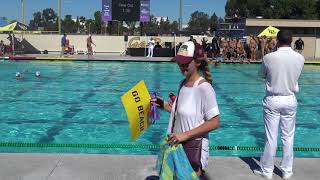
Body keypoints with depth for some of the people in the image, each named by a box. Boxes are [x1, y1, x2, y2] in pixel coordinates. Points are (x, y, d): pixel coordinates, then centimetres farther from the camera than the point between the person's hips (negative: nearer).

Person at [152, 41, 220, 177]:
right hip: (178, 145, 8)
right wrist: (163, 105, 4)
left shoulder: (204, 88, -19)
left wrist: (186, 134, -22)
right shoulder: (183, 83, 4)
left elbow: (214, 123, -20)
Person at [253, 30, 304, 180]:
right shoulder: (300, 58, -6)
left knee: (271, 138, 5)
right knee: (288, 137, 12)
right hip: (290, 100, 2)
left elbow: (262, 75, 3)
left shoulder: (269, 58, -13)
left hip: (272, 100, -2)